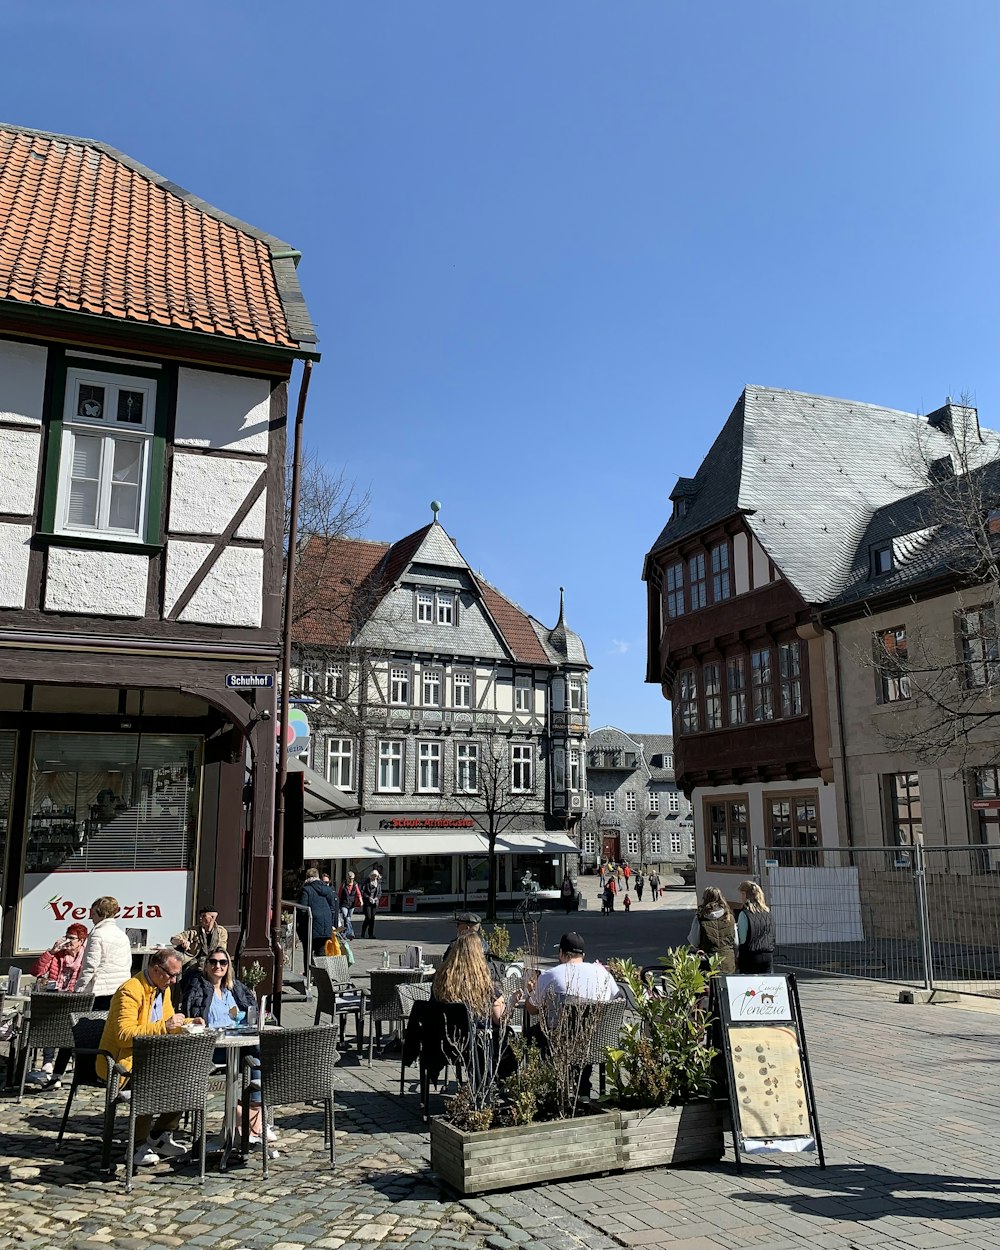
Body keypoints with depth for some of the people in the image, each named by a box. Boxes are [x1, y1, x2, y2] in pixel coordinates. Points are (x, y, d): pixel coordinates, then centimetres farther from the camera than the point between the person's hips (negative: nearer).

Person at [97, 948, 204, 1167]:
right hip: (121, 1064, -9)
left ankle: (160, 1136, 8)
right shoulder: (130, 991, -20)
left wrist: (187, 1023, 3)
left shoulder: (163, 989, 10)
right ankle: (138, 1146, -15)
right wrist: (164, 1025, -30)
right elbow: (124, 1035, -28)